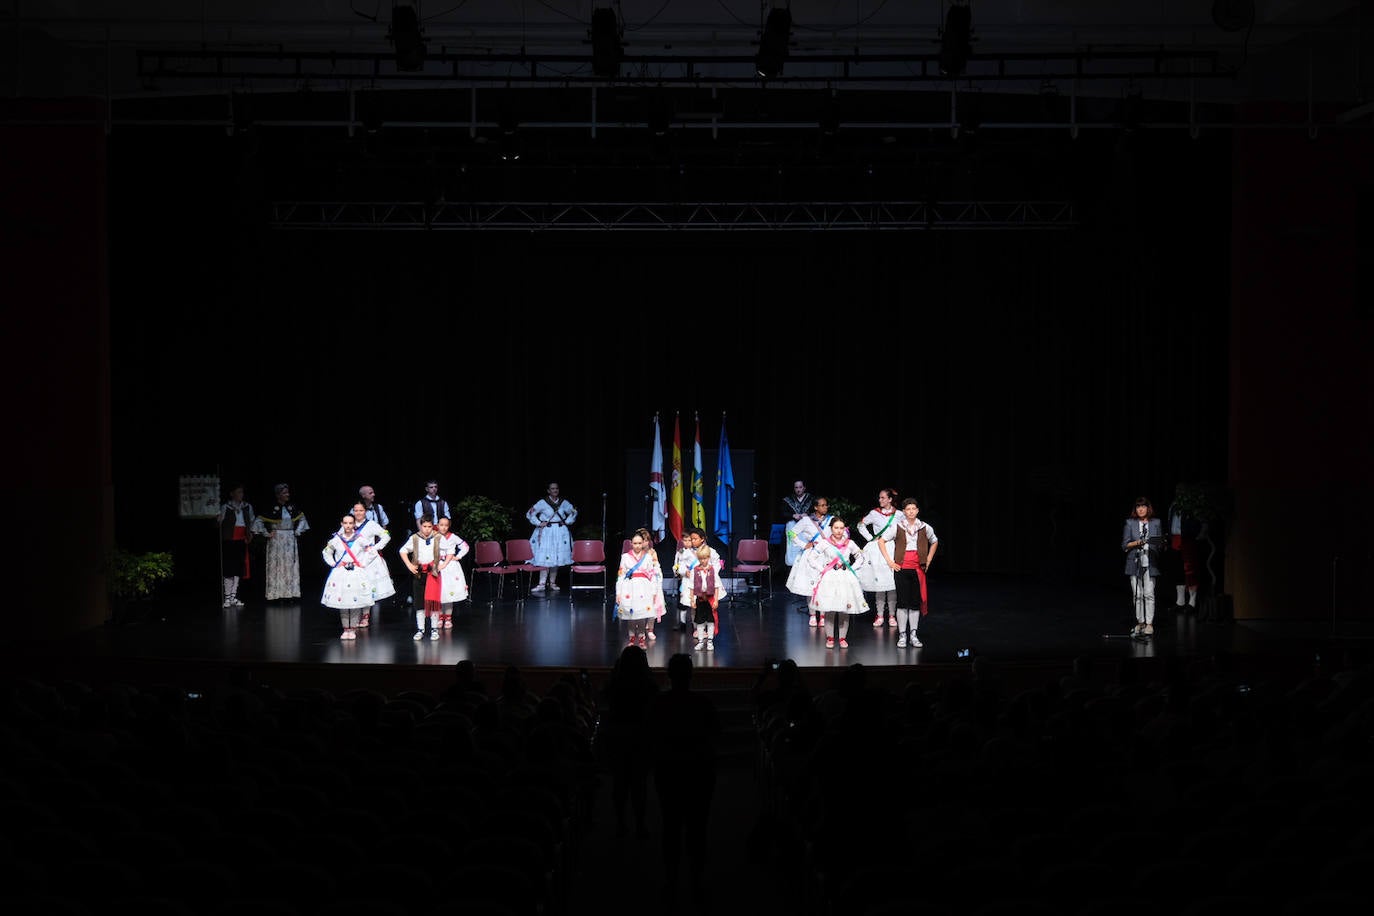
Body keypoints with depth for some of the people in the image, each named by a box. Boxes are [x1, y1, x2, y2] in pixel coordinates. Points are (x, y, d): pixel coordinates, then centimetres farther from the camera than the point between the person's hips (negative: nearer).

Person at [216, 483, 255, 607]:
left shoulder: (247, 507, 9)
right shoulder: (225, 507, -5)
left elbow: (251, 522, 20)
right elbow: (220, 523, -5)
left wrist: (250, 534, 11)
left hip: (241, 541, 5)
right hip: (229, 541, -5)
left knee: (238, 569, 5)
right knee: (229, 569, -4)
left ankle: (233, 597, 12)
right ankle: (227, 598, 0)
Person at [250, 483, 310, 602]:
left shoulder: (293, 507, 5)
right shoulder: (272, 508, -7)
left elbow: (302, 519, 20)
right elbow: (258, 521, -3)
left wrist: (298, 532, 10)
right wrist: (267, 533, -5)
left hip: (290, 540, 4)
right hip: (276, 541, -4)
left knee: (291, 566, 4)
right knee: (276, 566, -2)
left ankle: (290, 593, 9)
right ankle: (276, 593, 0)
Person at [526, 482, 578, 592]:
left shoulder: (563, 503, 6)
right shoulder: (543, 503, -3)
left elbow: (574, 512, 20)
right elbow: (530, 514, 0)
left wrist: (567, 522, 8)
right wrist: (539, 523, -7)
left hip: (560, 532, 3)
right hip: (546, 532, -3)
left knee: (556, 559, 4)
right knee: (545, 559, -10)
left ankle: (552, 583, 11)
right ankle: (542, 584, -11)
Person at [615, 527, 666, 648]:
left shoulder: (648, 557, 6)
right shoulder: (625, 557, 5)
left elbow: (653, 575, 5)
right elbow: (620, 575, 5)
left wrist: (654, 592, 1)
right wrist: (618, 593, 1)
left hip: (644, 588, 0)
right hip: (629, 588, 0)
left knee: (642, 617, -5)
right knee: (631, 617, 2)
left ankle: (642, 639, 8)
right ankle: (632, 639, 15)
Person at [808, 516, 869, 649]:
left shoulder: (849, 543, 6)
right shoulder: (824, 543, 0)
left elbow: (860, 558, 17)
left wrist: (851, 569, 6)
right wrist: (822, 569, -3)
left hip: (846, 577, 2)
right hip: (829, 578, -2)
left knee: (845, 610, 0)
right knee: (829, 610, -7)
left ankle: (842, 638, 10)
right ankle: (830, 637, 4)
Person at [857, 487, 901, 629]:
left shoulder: (898, 515, 3)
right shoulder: (874, 513, 5)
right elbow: (861, 525, 15)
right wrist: (870, 538, 5)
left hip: (892, 549, 0)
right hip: (877, 550, 0)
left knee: (891, 583, -4)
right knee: (879, 582, -3)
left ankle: (892, 615, 2)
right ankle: (879, 615, 1)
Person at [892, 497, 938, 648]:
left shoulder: (924, 528, 4)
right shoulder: (897, 527, -2)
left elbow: (934, 542, 21)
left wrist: (928, 561, 12)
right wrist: (889, 561, -1)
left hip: (918, 569, 2)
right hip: (902, 568, -2)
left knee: (916, 602, 4)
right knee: (902, 602, -3)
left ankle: (913, 635, 11)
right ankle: (902, 636, 2)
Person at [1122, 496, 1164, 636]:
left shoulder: (1156, 523, 7)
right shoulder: (1130, 523, 6)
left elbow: (1161, 543, 10)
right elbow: (1124, 545, 3)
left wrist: (1159, 544, -13)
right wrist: (1136, 543, -14)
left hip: (1150, 563, -1)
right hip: (1135, 563, 1)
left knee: (1149, 594, -6)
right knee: (1137, 594, 4)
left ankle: (1149, 623, -2)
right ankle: (1140, 622, 14)